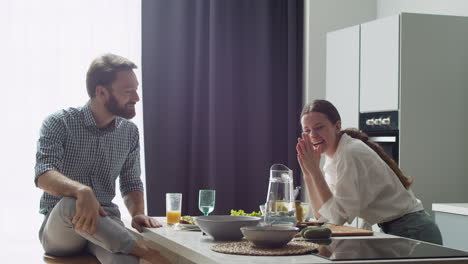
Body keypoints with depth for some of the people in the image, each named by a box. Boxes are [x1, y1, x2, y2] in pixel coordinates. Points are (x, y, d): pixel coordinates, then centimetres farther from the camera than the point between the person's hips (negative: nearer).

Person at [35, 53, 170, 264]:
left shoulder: (129, 132, 7)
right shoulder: (59, 123, -6)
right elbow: (44, 175, -20)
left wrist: (138, 213, -8)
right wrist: (82, 191, -41)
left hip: (105, 222, 0)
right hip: (58, 228, 0)